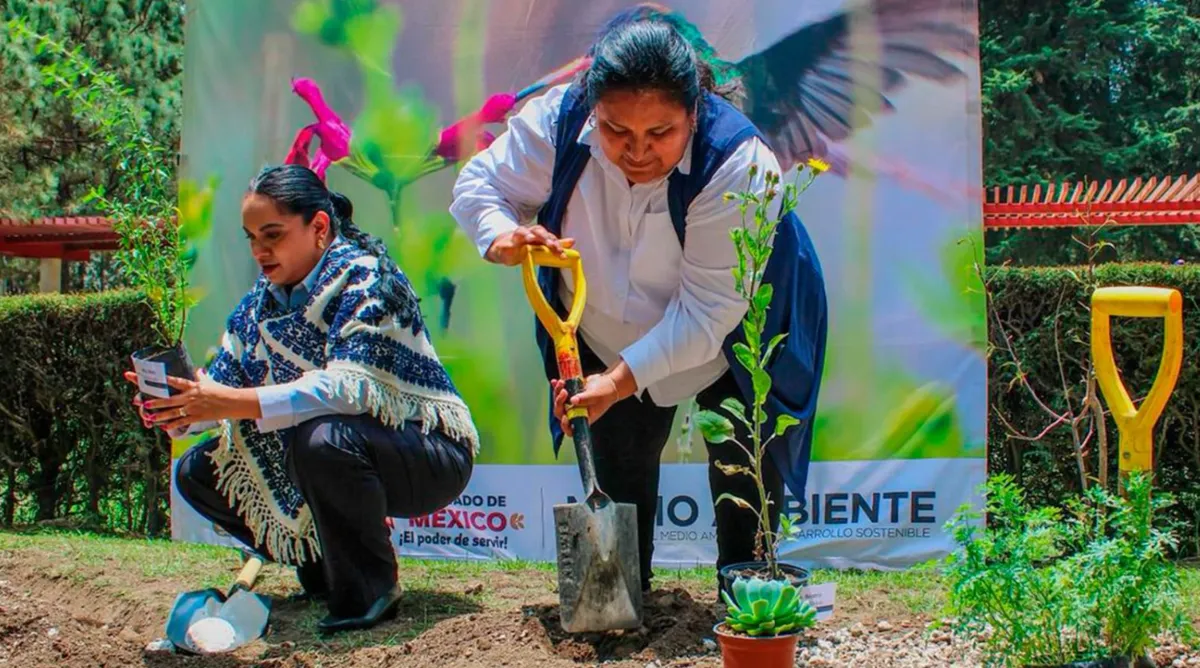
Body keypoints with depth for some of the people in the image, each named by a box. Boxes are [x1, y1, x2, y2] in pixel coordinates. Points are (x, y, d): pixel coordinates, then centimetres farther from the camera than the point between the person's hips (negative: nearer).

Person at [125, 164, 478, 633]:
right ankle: (325, 568, 12)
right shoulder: (262, 300, 4)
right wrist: (174, 408, -22)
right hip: (341, 454, 8)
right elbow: (222, 383, 0)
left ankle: (370, 589, -14)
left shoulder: (364, 276, -20)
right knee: (199, 473, 2)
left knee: (320, 439, -37)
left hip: (428, 457, -8)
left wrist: (232, 404, -40)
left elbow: (351, 386, -34)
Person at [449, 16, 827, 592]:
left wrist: (621, 379, -45)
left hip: (726, 345, -3)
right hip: (606, 338, 3)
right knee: (618, 471, 14)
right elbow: (480, 183, -14)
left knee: (746, 475, 2)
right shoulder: (557, 123, -29)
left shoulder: (737, 163, -38)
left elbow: (705, 311, -36)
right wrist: (502, 236, -37)